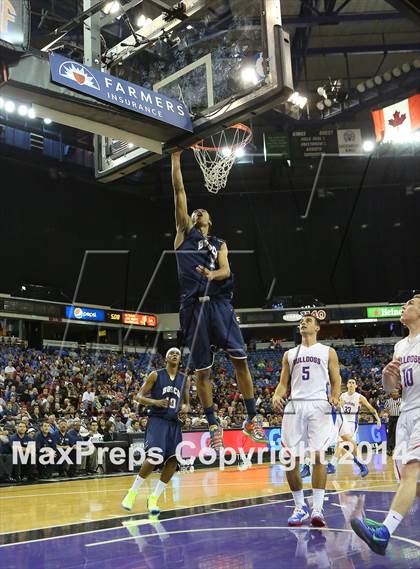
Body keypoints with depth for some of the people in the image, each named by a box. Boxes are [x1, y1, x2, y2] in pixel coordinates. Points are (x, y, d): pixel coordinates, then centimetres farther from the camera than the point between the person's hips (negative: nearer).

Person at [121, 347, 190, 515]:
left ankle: (153, 499, 6)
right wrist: (155, 402, -19)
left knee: (173, 460, -6)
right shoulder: (156, 375, 0)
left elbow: (186, 402, 20)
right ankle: (132, 493, 0)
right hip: (157, 420, -5)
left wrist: (185, 407, -4)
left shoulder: (185, 379, 11)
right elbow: (140, 397, 0)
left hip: (174, 422, 5)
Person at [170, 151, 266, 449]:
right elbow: (179, 192, 11)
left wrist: (213, 274, -20)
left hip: (220, 303, 1)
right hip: (194, 306, -1)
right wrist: (176, 158, 7)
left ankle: (252, 418, 5)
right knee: (202, 370, 2)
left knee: (240, 359, -6)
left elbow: (226, 270, 3)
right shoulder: (184, 232, 17)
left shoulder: (220, 244, 21)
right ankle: (214, 425, 14)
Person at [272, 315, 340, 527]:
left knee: (318, 455, -15)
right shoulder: (289, 354, 20)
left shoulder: (328, 352, 12)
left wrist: (335, 397, -13)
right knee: (290, 459, -2)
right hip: (294, 406, 3)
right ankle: (300, 507, 13)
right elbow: (283, 383, 17)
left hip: (318, 406, -3)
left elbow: (336, 381, 8)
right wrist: (277, 396, -5)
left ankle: (317, 508, -8)